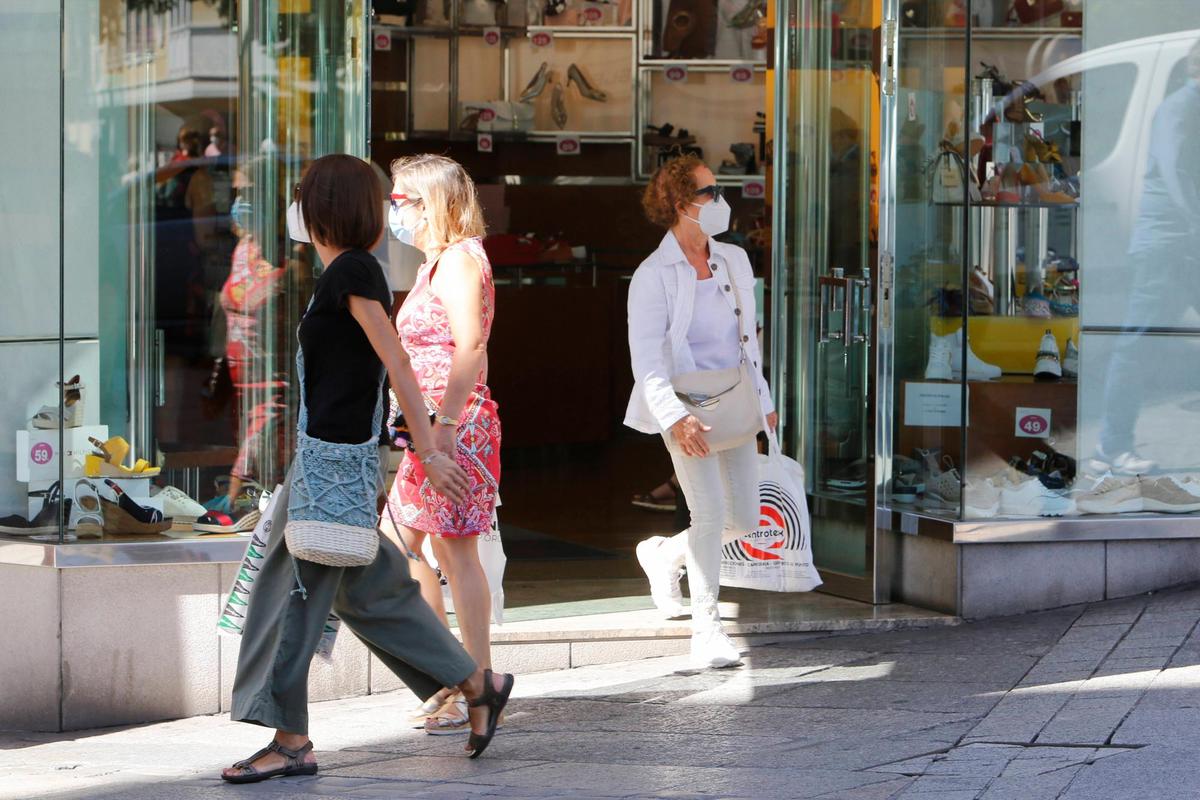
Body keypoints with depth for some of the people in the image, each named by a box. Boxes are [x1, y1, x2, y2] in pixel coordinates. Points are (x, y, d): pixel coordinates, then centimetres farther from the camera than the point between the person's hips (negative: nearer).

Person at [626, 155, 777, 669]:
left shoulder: (734, 261, 10)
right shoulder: (653, 275, -10)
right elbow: (646, 361, -17)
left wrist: (761, 398, 18)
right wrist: (676, 417, -28)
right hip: (687, 407, -6)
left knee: (744, 521, 6)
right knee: (709, 511, -17)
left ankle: (664, 554, 33)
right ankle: (706, 627, -6)